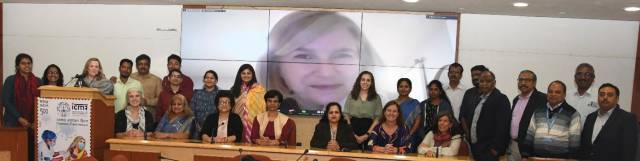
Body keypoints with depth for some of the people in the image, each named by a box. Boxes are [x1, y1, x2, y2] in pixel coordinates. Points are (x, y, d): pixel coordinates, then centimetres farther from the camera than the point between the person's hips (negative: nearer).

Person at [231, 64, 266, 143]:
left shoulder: (259, 89, -1)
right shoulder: (236, 89, 14)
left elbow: (263, 107, -2)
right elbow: (232, 107, 17)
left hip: (254, 122, -3)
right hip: (238, 122, 4)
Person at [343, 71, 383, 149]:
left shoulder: (376, 97, 7)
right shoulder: (351, 95, 8)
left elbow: (377, 118, 1)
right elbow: (346, 115, 4)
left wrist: (367, 134, -9)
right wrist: (352, 134, -6)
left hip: (369, 129, 0)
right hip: (353, 127, 0)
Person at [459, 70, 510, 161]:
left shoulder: (501, 99, -8)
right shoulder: (475, 97, 13)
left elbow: (502, 126, -14)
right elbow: (463, 116, 20)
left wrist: (496, 148, -15)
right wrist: (467, 134, 9)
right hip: (474, 147, 6)